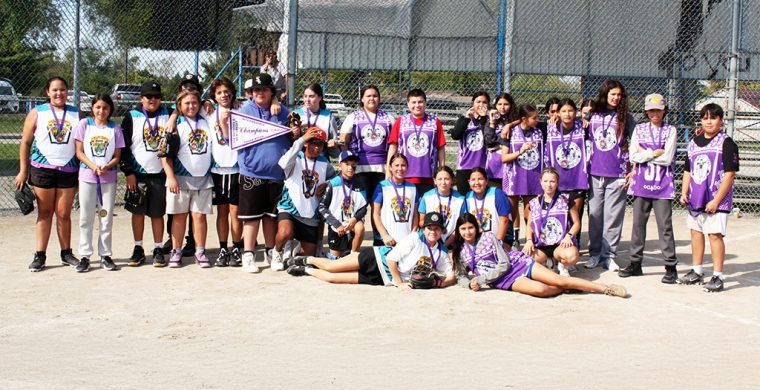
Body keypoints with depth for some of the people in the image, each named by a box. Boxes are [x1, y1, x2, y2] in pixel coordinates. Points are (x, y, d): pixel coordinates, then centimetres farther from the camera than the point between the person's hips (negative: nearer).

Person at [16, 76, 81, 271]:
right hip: (42, 169, -1)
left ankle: (66, 253, 15)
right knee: (44, 213, 3)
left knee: (64, 214, 5)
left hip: (68, 170, 1)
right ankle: (40, 255, 7)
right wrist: (23, 171, 0)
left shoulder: (76, 114, 9)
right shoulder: (37, 113, 5)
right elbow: (25, 142, 6)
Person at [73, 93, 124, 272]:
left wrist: (106, 167, -15)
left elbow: (117, 156, 4)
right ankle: (84, 256, 6)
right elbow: (79, 152, 0)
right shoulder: (84, 124, 3)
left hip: (108, 177, 1)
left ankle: (105, 255, 11)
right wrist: (93, 166, -15)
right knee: (86, 218, 1)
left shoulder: (115, 128, 5)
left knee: (106, 218, 4)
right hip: (87, 176, -1)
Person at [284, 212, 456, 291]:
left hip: (384, 279, 3)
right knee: (331, 267, -3)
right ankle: (307, 260, 31)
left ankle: (307, 270, 25)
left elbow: (451, 276, 5)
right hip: (378, 259, -3)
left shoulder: (442, 253, 0)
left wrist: (443, 282, -16)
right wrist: (400, 283, -19)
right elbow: (391, 259, -17)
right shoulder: (414, 239, -16)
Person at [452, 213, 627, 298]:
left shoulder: (488, 237, -4)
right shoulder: (460, 252, 5)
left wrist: (481, 279, -15)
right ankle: (565, 289, -3)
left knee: (559, 280, -14)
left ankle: (606, 288, -7)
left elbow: (504, 264, -8)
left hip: (519, 263, 0)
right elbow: (461, 277, 11)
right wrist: (470, 283, -13)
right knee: (540, 289, -31)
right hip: (506, 280, 1)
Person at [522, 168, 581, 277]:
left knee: (572, 256, -38)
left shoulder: (566, 200, 6)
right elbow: (529, 226, 17)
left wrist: (569, 236, -12)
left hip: (561, 244, -2)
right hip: (540, 245, 2)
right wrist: (529, 240, -4)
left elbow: (576, 223, 7)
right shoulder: (534, 203, 12)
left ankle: (563, 266, 3)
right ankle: (545, 263, 8)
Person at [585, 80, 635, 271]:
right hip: (595, 174, 2)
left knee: (613, 216, -1)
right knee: (594, 214, 6)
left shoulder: (625, 118, 4)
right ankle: (595, 253, 17)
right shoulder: (594, 116, 9)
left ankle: (608, 255, 6)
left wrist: (633, 170, -2)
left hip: (618, 175, -2)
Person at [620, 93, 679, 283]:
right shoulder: (639, 129, 9)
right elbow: (633, 157, -2)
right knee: (638, 224, 8)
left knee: (665, 225, -4)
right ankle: (635, 263, 17)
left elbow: (667, 159, -9)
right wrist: (655, 153, -7)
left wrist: (645, 153, -4)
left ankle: (671, 266, 1)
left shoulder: (670, 131, 1)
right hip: (641, 183, 3)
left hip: (662, 186, -3)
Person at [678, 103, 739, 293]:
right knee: (696, 232, 14)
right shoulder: (694, 142, 12)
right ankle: (696, 272, 26)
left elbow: (729, 174, -12)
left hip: (716, 201, -7)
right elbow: (688, 170, 19)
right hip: (695, 199, 7)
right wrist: (684, 193, 5)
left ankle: (718, 277, -3)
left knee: (715, 235, -8)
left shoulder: (726, 143, -8)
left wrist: (716, 200, -16)